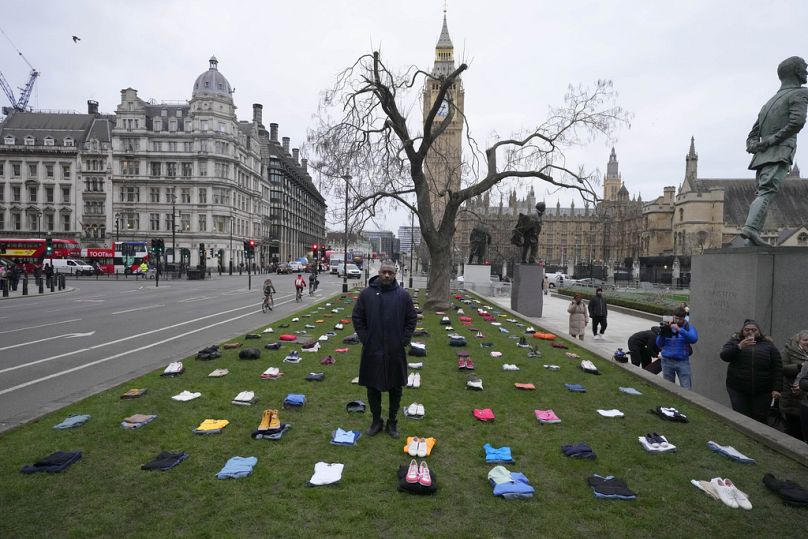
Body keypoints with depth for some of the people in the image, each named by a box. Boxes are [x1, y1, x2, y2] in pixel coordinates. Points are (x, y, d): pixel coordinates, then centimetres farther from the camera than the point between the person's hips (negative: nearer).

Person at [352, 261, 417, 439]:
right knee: (373, 387, 11)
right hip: (372, 351, 0)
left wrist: (404, 339, -2)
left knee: (396, 388, 11)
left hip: (395, 351, 0)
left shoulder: (403, 295, -2)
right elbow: (357, 318, 3)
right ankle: (376, 421, 29)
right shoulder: (366, 293, -3)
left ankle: (392, 422, 28)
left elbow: (412, 318, 4)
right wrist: (365, 338, -3)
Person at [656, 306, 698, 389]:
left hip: (682, 361, -2)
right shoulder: (666, 327, 3)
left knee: (686, 388, -4)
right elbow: (659, 344, -1)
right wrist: (662, 333, -19)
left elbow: (694, 339, -21)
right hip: (667, 361, 2)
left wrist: (679, 329, -30)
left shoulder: (688, 328, 0)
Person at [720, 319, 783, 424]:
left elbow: (777, 368, 5)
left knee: (760, 420, 2)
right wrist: (739, 347, -23)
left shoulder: (768, 345, 8)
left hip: (762, 392, 1)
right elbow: (724, 356, -9)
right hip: (738, 390, -1)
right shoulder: (735, 342, 7)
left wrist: (776, 389, -2)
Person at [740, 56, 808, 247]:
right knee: (767, 191, -21)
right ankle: (751, 228, -38)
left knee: (761, 194, 1)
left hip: (762, 156, 7)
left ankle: (751, 238, -10)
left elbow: (752, 136, 23)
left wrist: (754, 146, 4)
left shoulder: (769, 103, 30)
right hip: (780, 152, -7)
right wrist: (772, 140, -10)